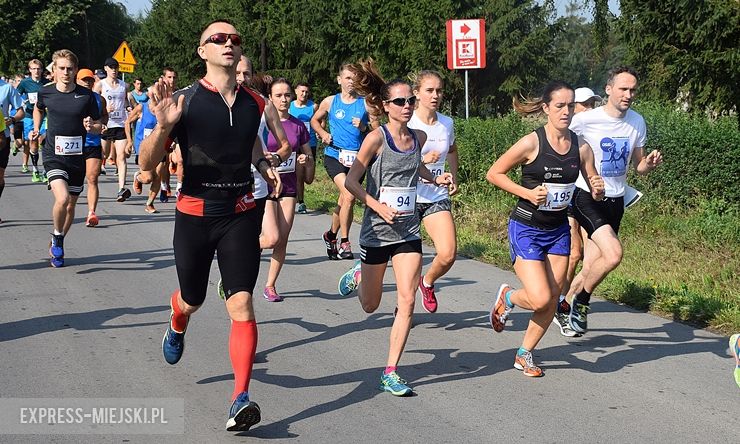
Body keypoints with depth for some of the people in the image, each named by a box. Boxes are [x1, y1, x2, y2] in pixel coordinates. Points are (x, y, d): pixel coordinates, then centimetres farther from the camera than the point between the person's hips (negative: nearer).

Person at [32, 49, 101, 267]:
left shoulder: (86, 95, -5)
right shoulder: (45, 92, -2)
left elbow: (98, 126, 3)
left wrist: (91, 127, -19)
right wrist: (36, 130, 10)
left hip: (77, 157, 2)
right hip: (53, 155, -2)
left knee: (71, 205, 12)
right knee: (62, 198, -24)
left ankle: (57, 244, 34)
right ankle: (57, 238, 3)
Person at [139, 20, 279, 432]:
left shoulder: (255, 103, 3)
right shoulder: (184, 101, -9)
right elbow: (147, 163, -12)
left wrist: (263, 164, 5)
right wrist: (163, 125, -30)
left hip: (242, 213, 1)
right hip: (195, 213, -1)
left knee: (241, 304, -12)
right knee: (191, 300, 18)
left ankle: (241, 398, -13)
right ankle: (176, 330, 55)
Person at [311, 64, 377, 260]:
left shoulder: (366, 103, 3)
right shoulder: (329, 102, 4)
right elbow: (315, 120, 20)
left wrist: (364, 127, -15)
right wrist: (323, 133, 1)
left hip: (357, 157, 2)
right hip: (334, 155, -2)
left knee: (344, 201, 12)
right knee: (349, 196, -21)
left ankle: (331, 235, 37)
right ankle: (344, 243, -11)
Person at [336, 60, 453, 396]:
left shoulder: (419, 137, 3)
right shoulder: (377, 138, -13)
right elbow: (351, 180, -11)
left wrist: (435, 179, 10)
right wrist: (380, 207, -20)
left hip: (408, 230, 3)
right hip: (377, 230, -3)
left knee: (407, 301, -9)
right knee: (370, 305, 12)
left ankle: (391, 373, 0)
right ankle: (358, 276, 48)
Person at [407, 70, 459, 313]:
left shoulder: (447, 123, 4)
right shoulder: (405, 125, -11)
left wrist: (453, 176, 14)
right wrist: (422, 160, -26)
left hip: (438, 197, 3)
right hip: (408, 198, -3)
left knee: (448, 255, -13)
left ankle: (427, 283, 19)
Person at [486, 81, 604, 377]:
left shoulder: (581, 147, -1)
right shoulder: (532, 143, -15)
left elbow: (595, 193, 8)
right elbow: (493, 173, -8)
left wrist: (598, 190, -16)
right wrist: (528, 193, -17)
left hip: (559, 231, 5)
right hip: (526, 230, -5)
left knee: (552, 299, 7)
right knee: (540, 299, -14)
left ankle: (524, 355, 26)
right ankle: (507, 297, 21)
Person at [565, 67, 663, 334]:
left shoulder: (637, 122, 4)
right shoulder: (585, 120, -14)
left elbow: (638, 165, 12)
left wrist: (649, 164, -10)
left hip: (615, 201, 6)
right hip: (586, 197, -6)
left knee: (591, 269, 6)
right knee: (613, 254, -24)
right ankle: (581, 300, -2)